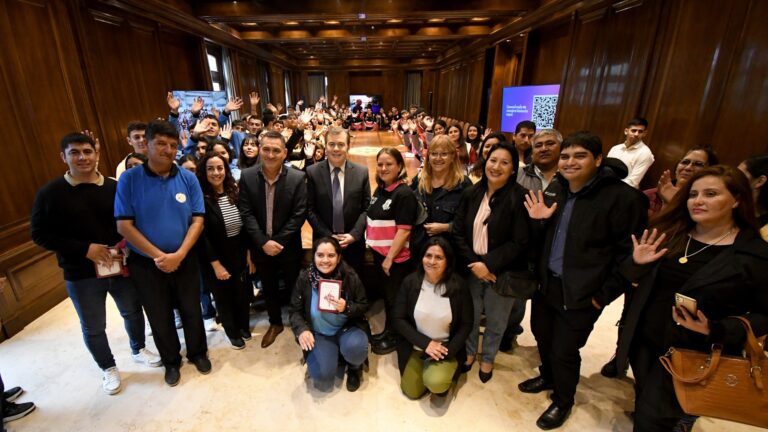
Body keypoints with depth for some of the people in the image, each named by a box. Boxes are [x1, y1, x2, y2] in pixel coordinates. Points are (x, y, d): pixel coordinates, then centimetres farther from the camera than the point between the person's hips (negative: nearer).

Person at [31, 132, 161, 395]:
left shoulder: (114, 188, -4)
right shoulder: (50, 193, -7)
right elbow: (40, 234, -7)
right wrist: (85, 249, -19)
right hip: (80, 274, -1)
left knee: (133, 312, 19)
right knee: (93, 328, 14)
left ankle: (138, 349, 45)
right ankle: (108, 368, 38)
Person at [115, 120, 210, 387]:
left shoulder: (188, 179, -5)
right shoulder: (129, 179, -9)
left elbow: (197, 220, -7)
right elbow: (124, 225, -11)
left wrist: (178, 255, -17)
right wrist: (158, 256, -17)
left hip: (185, 260, 1)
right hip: (146, 264, -1)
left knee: (191, 310, 15)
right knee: (159, 317, 15)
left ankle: (197, 353, 39)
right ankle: (171, 361, 39)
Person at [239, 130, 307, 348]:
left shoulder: (297, 178, -12)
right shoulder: (247, 177, -6)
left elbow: (299, 215, -13)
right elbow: (246, 214, -7)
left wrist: (278, 241, -17)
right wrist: (263, 242, -16)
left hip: (289, 246, -2)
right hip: (261, 246, 3)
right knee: (269, 288, 20)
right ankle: (275, 323, 42)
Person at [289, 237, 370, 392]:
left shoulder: (350, 276, -13)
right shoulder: (304, 278, -11)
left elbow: (363, 306, -5)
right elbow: (295, 310, -3)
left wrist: (347, 308, -27)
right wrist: (301, 330, -23)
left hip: (348, 328, -1)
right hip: (319, 333, 1)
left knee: (354, 347, -35)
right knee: (322, 378, -19)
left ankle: (354, 368, 6)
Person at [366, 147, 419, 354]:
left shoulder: (404, 194, -18)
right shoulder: (379, 190, 6)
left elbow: (404, 230, -20)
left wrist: (389, 258, -17)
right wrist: (379, 254, 9)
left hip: (396, 257, -7)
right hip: (378, 254, 7)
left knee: (394, 297, 10)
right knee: (385, 294, 21)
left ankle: (395, 337, 31)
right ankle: (387, 331, 40)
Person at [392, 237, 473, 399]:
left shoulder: (458, 285, -14)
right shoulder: (410, 282, -13)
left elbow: (466, 324, -6)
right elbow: (398, 319, -10)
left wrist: (448, 351, -18)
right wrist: (425, 343, -18)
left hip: (446, 348, -1)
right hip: (415, 347, 2)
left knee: (436, 384, -24)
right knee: (412, 392, 1)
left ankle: (446, 371, 11)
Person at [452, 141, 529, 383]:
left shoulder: (520, 198, -13)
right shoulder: (471, 194, -1)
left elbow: (519, 243, -16)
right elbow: (458, 232, -2)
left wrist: (488, 264, -21)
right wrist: (473, 263, -12)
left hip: (502, 273, -2)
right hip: (472, 269, 3)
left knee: (495, 321, 16)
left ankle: (487, 359, 43)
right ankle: (469, 352, 44)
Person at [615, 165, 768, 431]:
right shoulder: (669, 233, -2)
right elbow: (633, 276, 4)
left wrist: (715, 331, -22)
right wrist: (637, 264, -18)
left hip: (692, 355, -4)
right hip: (644, 341, 4)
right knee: (644, 406, 24)